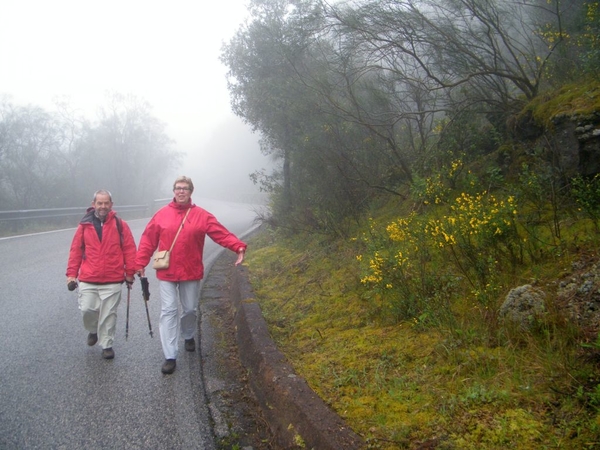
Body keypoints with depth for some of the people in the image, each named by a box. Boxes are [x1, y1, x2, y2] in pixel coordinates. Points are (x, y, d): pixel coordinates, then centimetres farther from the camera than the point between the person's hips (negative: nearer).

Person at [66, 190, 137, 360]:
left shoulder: (120, 225, -2)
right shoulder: (84, 225, 3)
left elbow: (129, 249, -1)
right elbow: (76, 250, 5)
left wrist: (130, 273, -2)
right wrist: (72, 274, 3)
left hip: (113, 281, -1)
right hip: (88, 280, 1)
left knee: (108, 314, 4)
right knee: (86, 309, 1)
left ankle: (106, 345, 21)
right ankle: (93, 330, 33)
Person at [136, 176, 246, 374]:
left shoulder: (202, 215, -3)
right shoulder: (162, 214, 0)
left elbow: (221, 233, -12)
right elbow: (148, 240, 2)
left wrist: (238, 247, -27)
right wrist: (140, 263, -2)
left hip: (191, 273, 1)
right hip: (166, 273, 0)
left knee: (190, 309, 15)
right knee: (168, 311, -2)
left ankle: (189, 336, 45)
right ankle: (170, 356, 2)